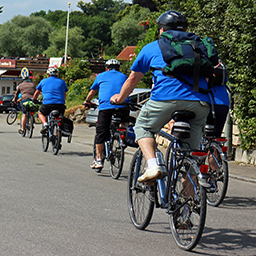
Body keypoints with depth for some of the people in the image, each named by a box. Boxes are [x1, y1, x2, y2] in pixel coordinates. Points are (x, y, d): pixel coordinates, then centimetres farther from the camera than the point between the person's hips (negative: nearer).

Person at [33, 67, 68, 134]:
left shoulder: (43, 81, 16)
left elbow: (36, 93, 24)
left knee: (40, 113, 26)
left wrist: (34, 101, 41)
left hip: (47, 104, -1)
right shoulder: (62, 82, 18)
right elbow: (64, 94, 28)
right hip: (60, 105, 1)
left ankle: (45, 124, -2)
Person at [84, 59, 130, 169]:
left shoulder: (101, 76, 21)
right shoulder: (124, 77, 24)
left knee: (101, 133, 4)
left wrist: (87, 102, 47)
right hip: (123, 106, 1)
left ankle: (98, 160, 3)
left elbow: (92, 92, 30)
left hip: (105, 106, -1)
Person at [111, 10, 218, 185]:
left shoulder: (152, 47, 21)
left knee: (143, 127, 18)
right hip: (200, 102, 3)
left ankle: (153, 166, -3)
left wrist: (120, 98, 42)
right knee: (191, 147, 19)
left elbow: (133, 79, 26)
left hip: (167, 97, -3)